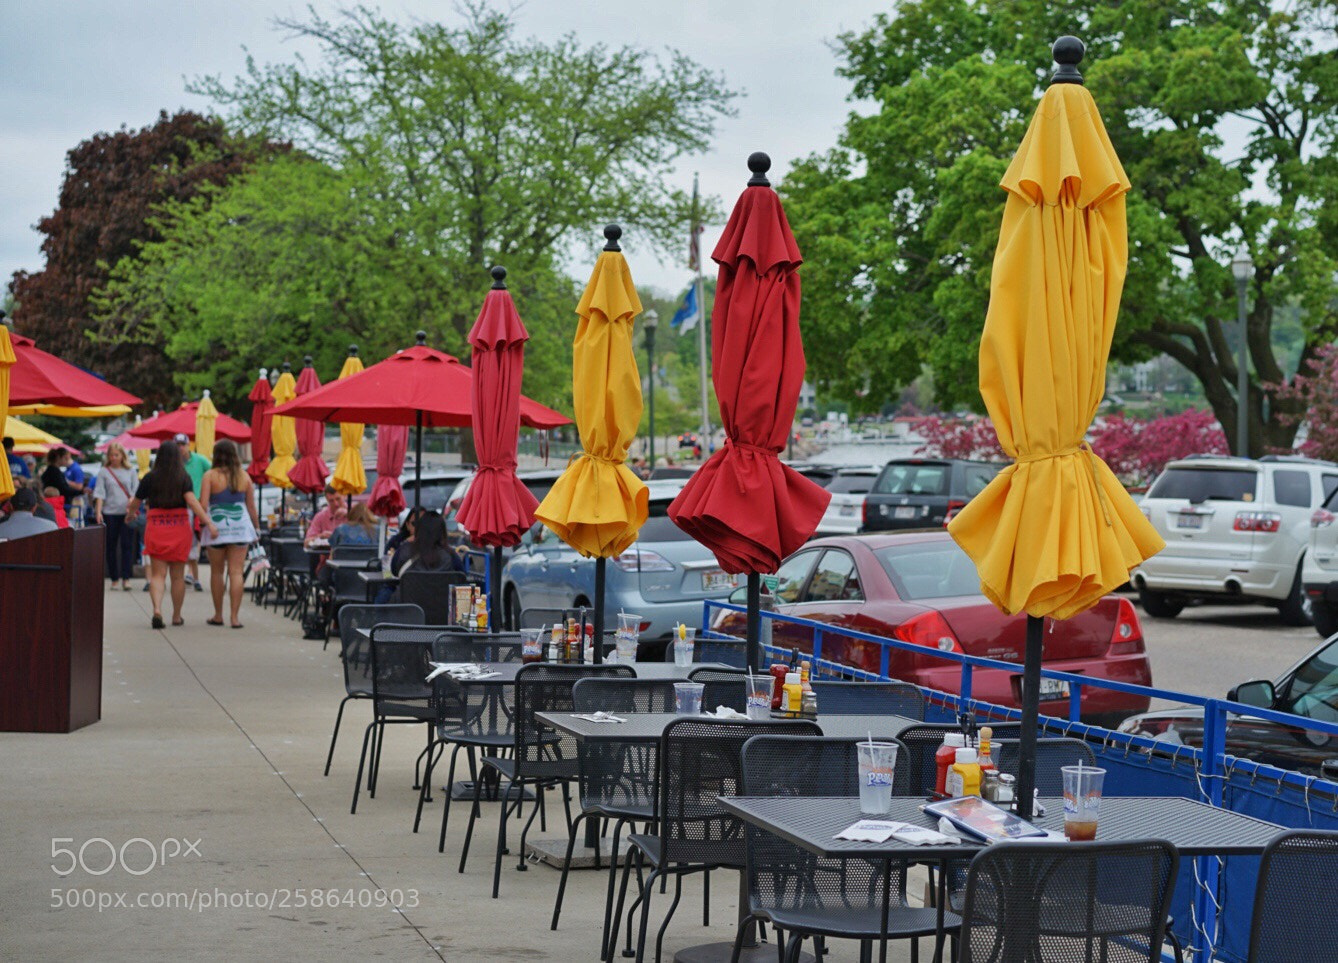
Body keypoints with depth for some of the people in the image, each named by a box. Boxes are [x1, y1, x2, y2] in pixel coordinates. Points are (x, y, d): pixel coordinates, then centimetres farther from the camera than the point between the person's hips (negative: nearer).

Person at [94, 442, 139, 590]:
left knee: (127, 545, -7)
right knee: (111, 546, 4)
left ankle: (125, 578, -8)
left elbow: (136, 490, 6)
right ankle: (114, 579, 11)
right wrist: (98, 511, -8)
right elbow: (99, 493, 3)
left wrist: (132, 501, -14)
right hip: (109, 513, 1)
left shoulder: (131, 472, 9)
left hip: (127, 513, -1)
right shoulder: (104, 472, 8)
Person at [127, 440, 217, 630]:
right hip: (180, 527, 0)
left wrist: (130, 513, 30)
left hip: (156, 528, 0)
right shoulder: (184, 478, -5)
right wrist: (209, 523, -22)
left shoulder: (150, 478, -1)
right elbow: (192, 501, -18)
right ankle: (176, 616, 19)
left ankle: (157, 609, -21)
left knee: (157, 574, 1)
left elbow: (135, 503, 7)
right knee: (178, 575, 11)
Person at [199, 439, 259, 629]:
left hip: (216, 527, -1)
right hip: (240, 527, 1)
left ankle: (218, 615, 18)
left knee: (216, 571, 12)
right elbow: (251, 507, 7)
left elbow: (203, 504, -11)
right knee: (236, 572, 0)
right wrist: (257, 528, 16)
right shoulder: (244, 476, 4)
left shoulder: (210, 476, -4)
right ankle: (235, 617, -5)